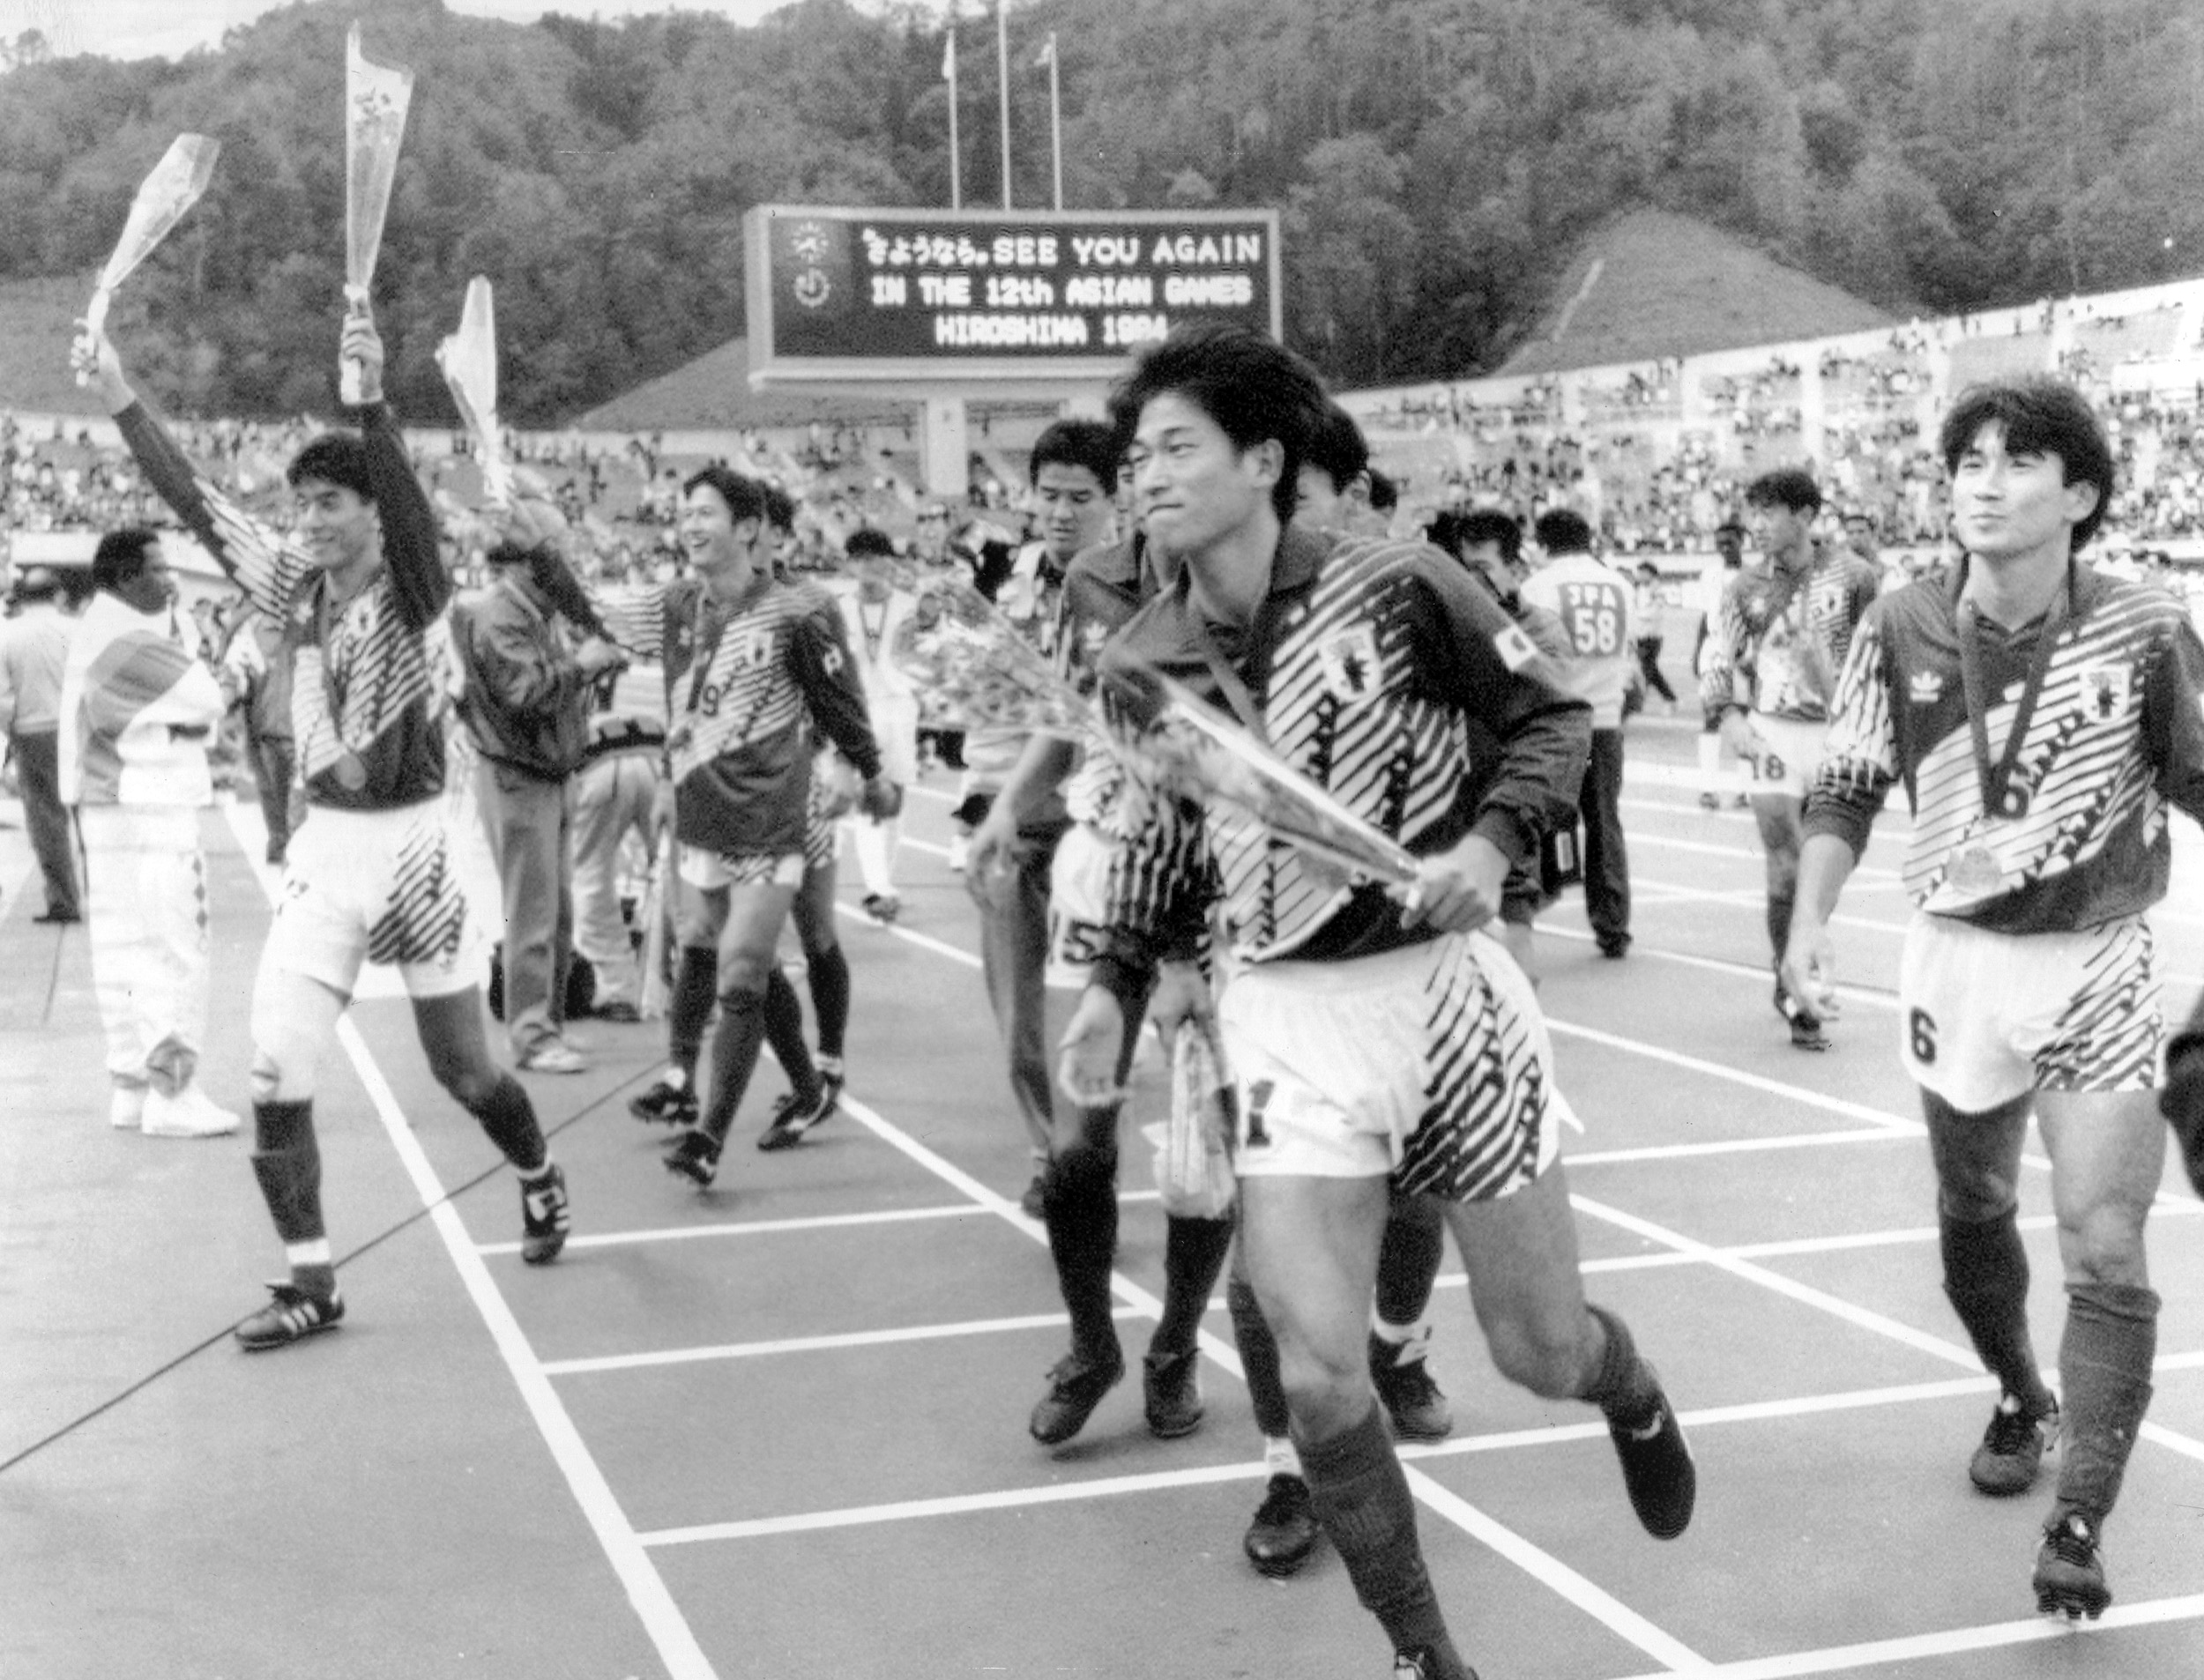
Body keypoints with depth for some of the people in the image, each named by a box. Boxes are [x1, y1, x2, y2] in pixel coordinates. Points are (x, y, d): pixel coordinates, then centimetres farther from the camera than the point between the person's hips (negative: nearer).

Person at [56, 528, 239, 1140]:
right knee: (174, 956, -7)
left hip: (109, 812, 10)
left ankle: (131, 1087, 18)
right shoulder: (126, 642, -18)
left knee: (124, 953, 12)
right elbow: (209, 701, -16)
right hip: (147, 816, -10)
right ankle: (173, 1096, -5)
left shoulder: (97, 631, 16)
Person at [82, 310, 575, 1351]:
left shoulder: (415, 590, -10)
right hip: (323, 854, 4)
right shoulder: (294, 590, 3)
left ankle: (540, 1180, 39)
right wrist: (119, 399, -11)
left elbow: (411, 505, -30)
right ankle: (312, 1283, 5)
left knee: (462, 1071, 9)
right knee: (274, 1076, -5)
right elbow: (197, 504, -1)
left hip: (412, 846, -4)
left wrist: (373, 401, -45)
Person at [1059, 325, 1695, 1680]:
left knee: (1541, 1348, 8)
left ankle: (1635, 1399, 48)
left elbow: (1552, 717, 0)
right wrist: (1123, 981, 9)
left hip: (1443, 985, -2)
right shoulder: (1143, 663, 1)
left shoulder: (1399, 586, -11)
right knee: (1317, 1372, -9)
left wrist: (1493, 839, -17)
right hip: (1284, 1015, 2)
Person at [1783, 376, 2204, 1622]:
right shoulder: (1903, 629, -6)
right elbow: (1849, 787, 3)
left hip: (2097, 969, -3)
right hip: (1955, 958, 3)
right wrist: (1813, 915, -8)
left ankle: (2079, 1525, -1)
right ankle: (2022, 1402, 46)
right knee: (1974, 1215, 19)